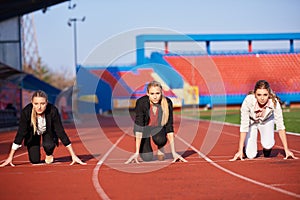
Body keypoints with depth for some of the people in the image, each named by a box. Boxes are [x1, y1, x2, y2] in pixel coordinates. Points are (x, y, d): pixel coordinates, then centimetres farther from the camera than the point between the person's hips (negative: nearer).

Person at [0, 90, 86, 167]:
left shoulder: (53, 111, -35)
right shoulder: (26, 112, -34)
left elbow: (61, 132, -29)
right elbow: (20, 133, -27)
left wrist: (73, 156, -28)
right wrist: (10, 157, -28)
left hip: (48, 131, -1)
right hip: (33, 133, 1)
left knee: (48, 145, -32)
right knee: (34, 161, -10)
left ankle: (49, 154, 5)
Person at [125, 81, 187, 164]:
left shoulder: (167, 103, -25)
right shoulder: (141, 102, -30)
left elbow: (169, 127, -21)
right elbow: (139, 128, -32)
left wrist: (173, 152, -25)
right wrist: (136, 153, -36)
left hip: (158, 127, 1)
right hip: (144, 128, -1)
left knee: (161, 140, -33)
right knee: (147, 158, -18)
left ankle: (160, 147, 4)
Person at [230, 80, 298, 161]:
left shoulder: (274, 102, -34)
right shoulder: (248, 101, -37)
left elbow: (280, 125, -27)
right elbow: (244, 126, -33)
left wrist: (286, 149, -29)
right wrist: (240, 151, -35)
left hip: (267, 121, 1)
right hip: (251, 121, -1)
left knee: (268, 144, -26)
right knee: (251, 155, -12)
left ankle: (266, 152, 11)